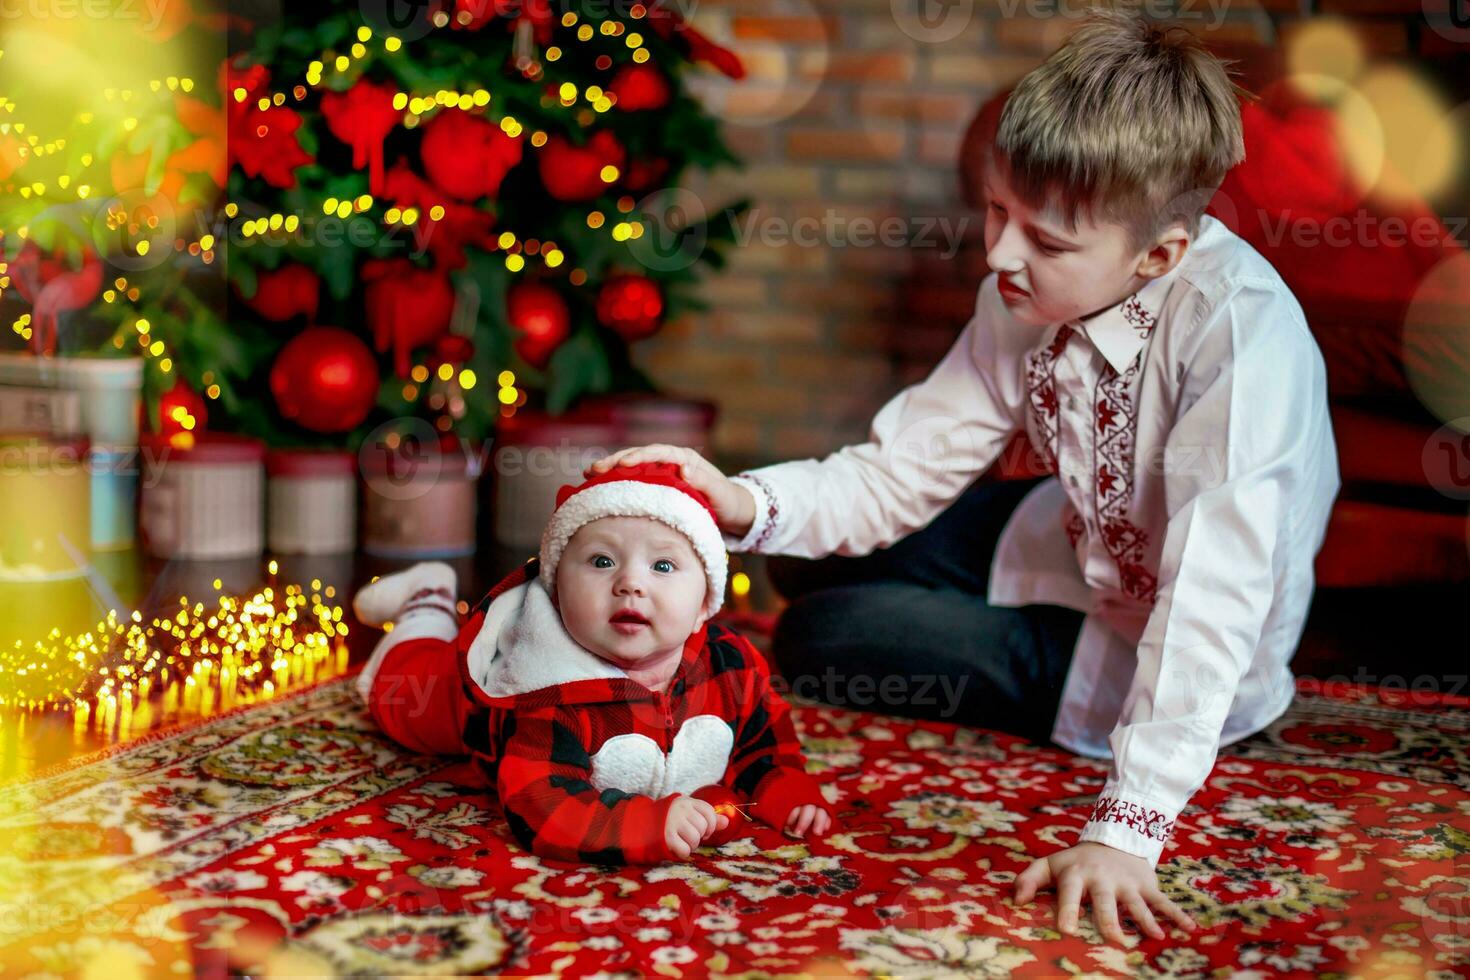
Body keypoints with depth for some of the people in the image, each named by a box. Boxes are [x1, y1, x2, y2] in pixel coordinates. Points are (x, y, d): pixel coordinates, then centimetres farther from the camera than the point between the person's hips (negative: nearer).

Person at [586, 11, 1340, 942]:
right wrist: (746, 506, -30)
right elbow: (899, 472, -12)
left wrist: (1127, 828, -44)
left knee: (821, 637, -9)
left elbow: (1213, 592, -41)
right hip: (1086, 551, 7)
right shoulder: (1026, 299, -14)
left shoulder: (1239, 330, -36)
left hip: (1173, 657, -7)